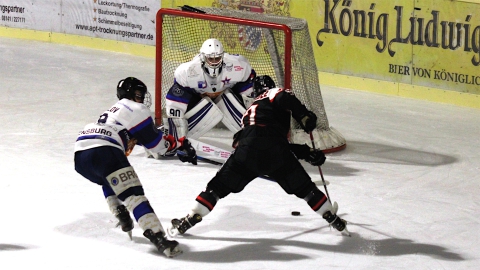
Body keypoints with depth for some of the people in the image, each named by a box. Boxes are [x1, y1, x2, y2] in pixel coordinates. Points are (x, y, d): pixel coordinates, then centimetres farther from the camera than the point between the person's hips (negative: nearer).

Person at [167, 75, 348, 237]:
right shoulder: (277, 94, 20)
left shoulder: (251, 111, 37)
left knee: (219, 186, 11)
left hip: (247, 153, 4)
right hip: (275, 154, -3)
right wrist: (305, 118, -5)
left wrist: (307, 153, 30)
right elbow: (285, 99, -9)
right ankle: (334, 220, 23)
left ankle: (186, 223, 7)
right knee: (303, 187, 14)